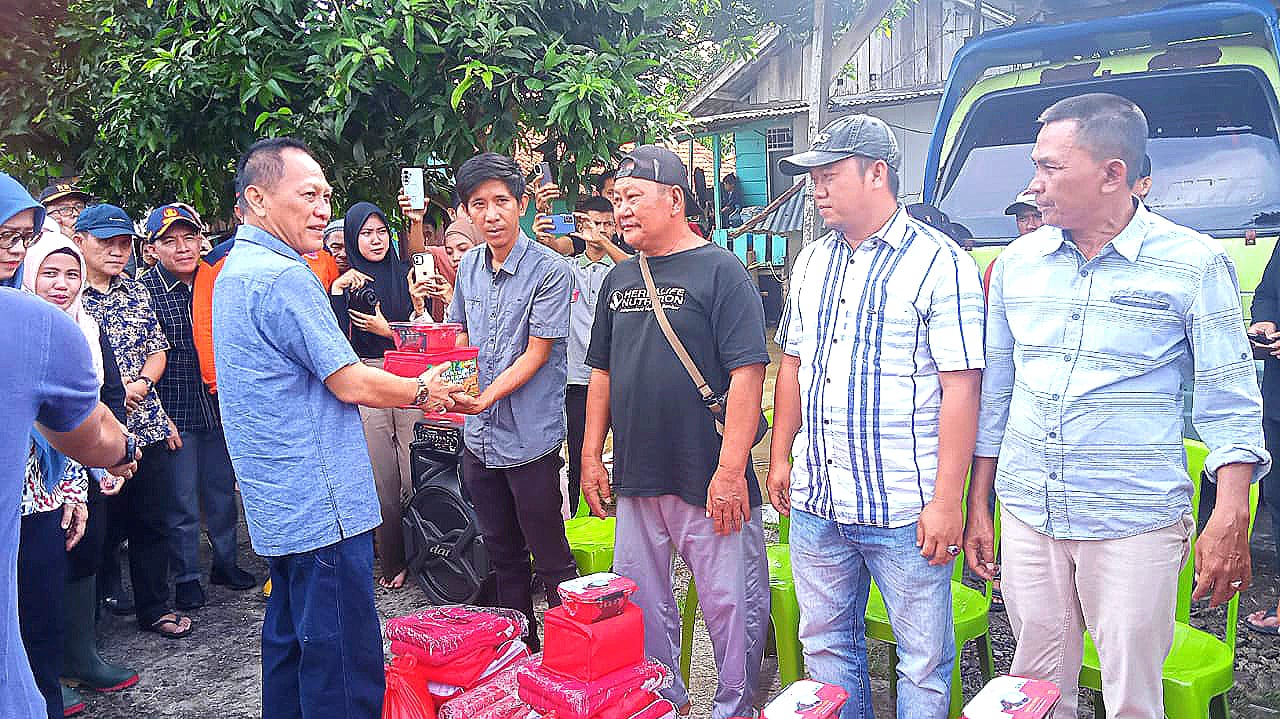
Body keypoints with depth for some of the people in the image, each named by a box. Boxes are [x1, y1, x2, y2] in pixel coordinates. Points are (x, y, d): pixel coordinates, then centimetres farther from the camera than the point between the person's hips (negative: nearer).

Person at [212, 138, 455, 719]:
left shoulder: (236, 269, 15)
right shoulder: (283, 276, -18)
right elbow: (352, 384, -17)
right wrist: (423, 392, 0)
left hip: (278, 503, 11)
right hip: (322, 505, -11)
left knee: (289, 638, 20)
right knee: (345, 665, -3)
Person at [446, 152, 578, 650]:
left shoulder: (549, 270, -13)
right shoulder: (469, 265, 7)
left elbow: (537, 354, -15)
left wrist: (487, 396, -26)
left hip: (530, 436, -6)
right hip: (479, 437, 7)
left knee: (550, 559, 3)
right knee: (502, 554, 19)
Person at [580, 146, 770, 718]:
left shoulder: (720, 271, -8)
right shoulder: (619, 280, 12)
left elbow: (747, 374, -14)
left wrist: (730, 470, -19)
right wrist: (591, 456, 13)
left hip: (709, 482, -6)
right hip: (636, 478, 6)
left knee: (731, 606, 3)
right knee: (641, 604, 16)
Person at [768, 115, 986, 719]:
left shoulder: (941, 263, -9)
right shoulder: (812, 264, 11)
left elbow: (960, 386, -13)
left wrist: (946, 500, -16)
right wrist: (781, 456, 15)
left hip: (903, 510, -6)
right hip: (814, 501, 6)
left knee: (924, 659, 7)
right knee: (824, 645, 17)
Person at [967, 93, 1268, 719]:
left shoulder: (1193, 263, -5)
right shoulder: (1017, 262, 6)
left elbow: (1229, 403, -3)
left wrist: (1230, 520, -12)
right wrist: (978, 508, 11)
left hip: (1134, 526, -3)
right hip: (1026, 519, 4)